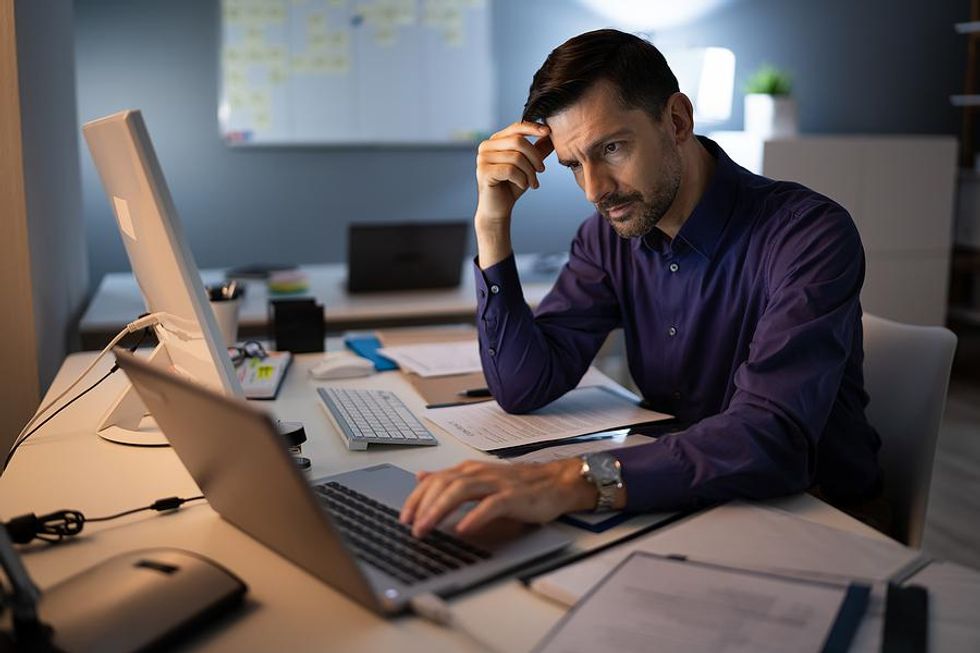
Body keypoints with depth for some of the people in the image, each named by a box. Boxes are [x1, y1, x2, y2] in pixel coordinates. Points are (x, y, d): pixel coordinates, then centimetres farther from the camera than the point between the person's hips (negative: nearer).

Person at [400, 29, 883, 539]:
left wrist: (581, 481, -47)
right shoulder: (610, 235, -1)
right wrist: (492, 222, -12)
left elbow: (772, 438, -34)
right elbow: (524, 389, -4)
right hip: (687, 504, 5)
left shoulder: (810, 235, -21)